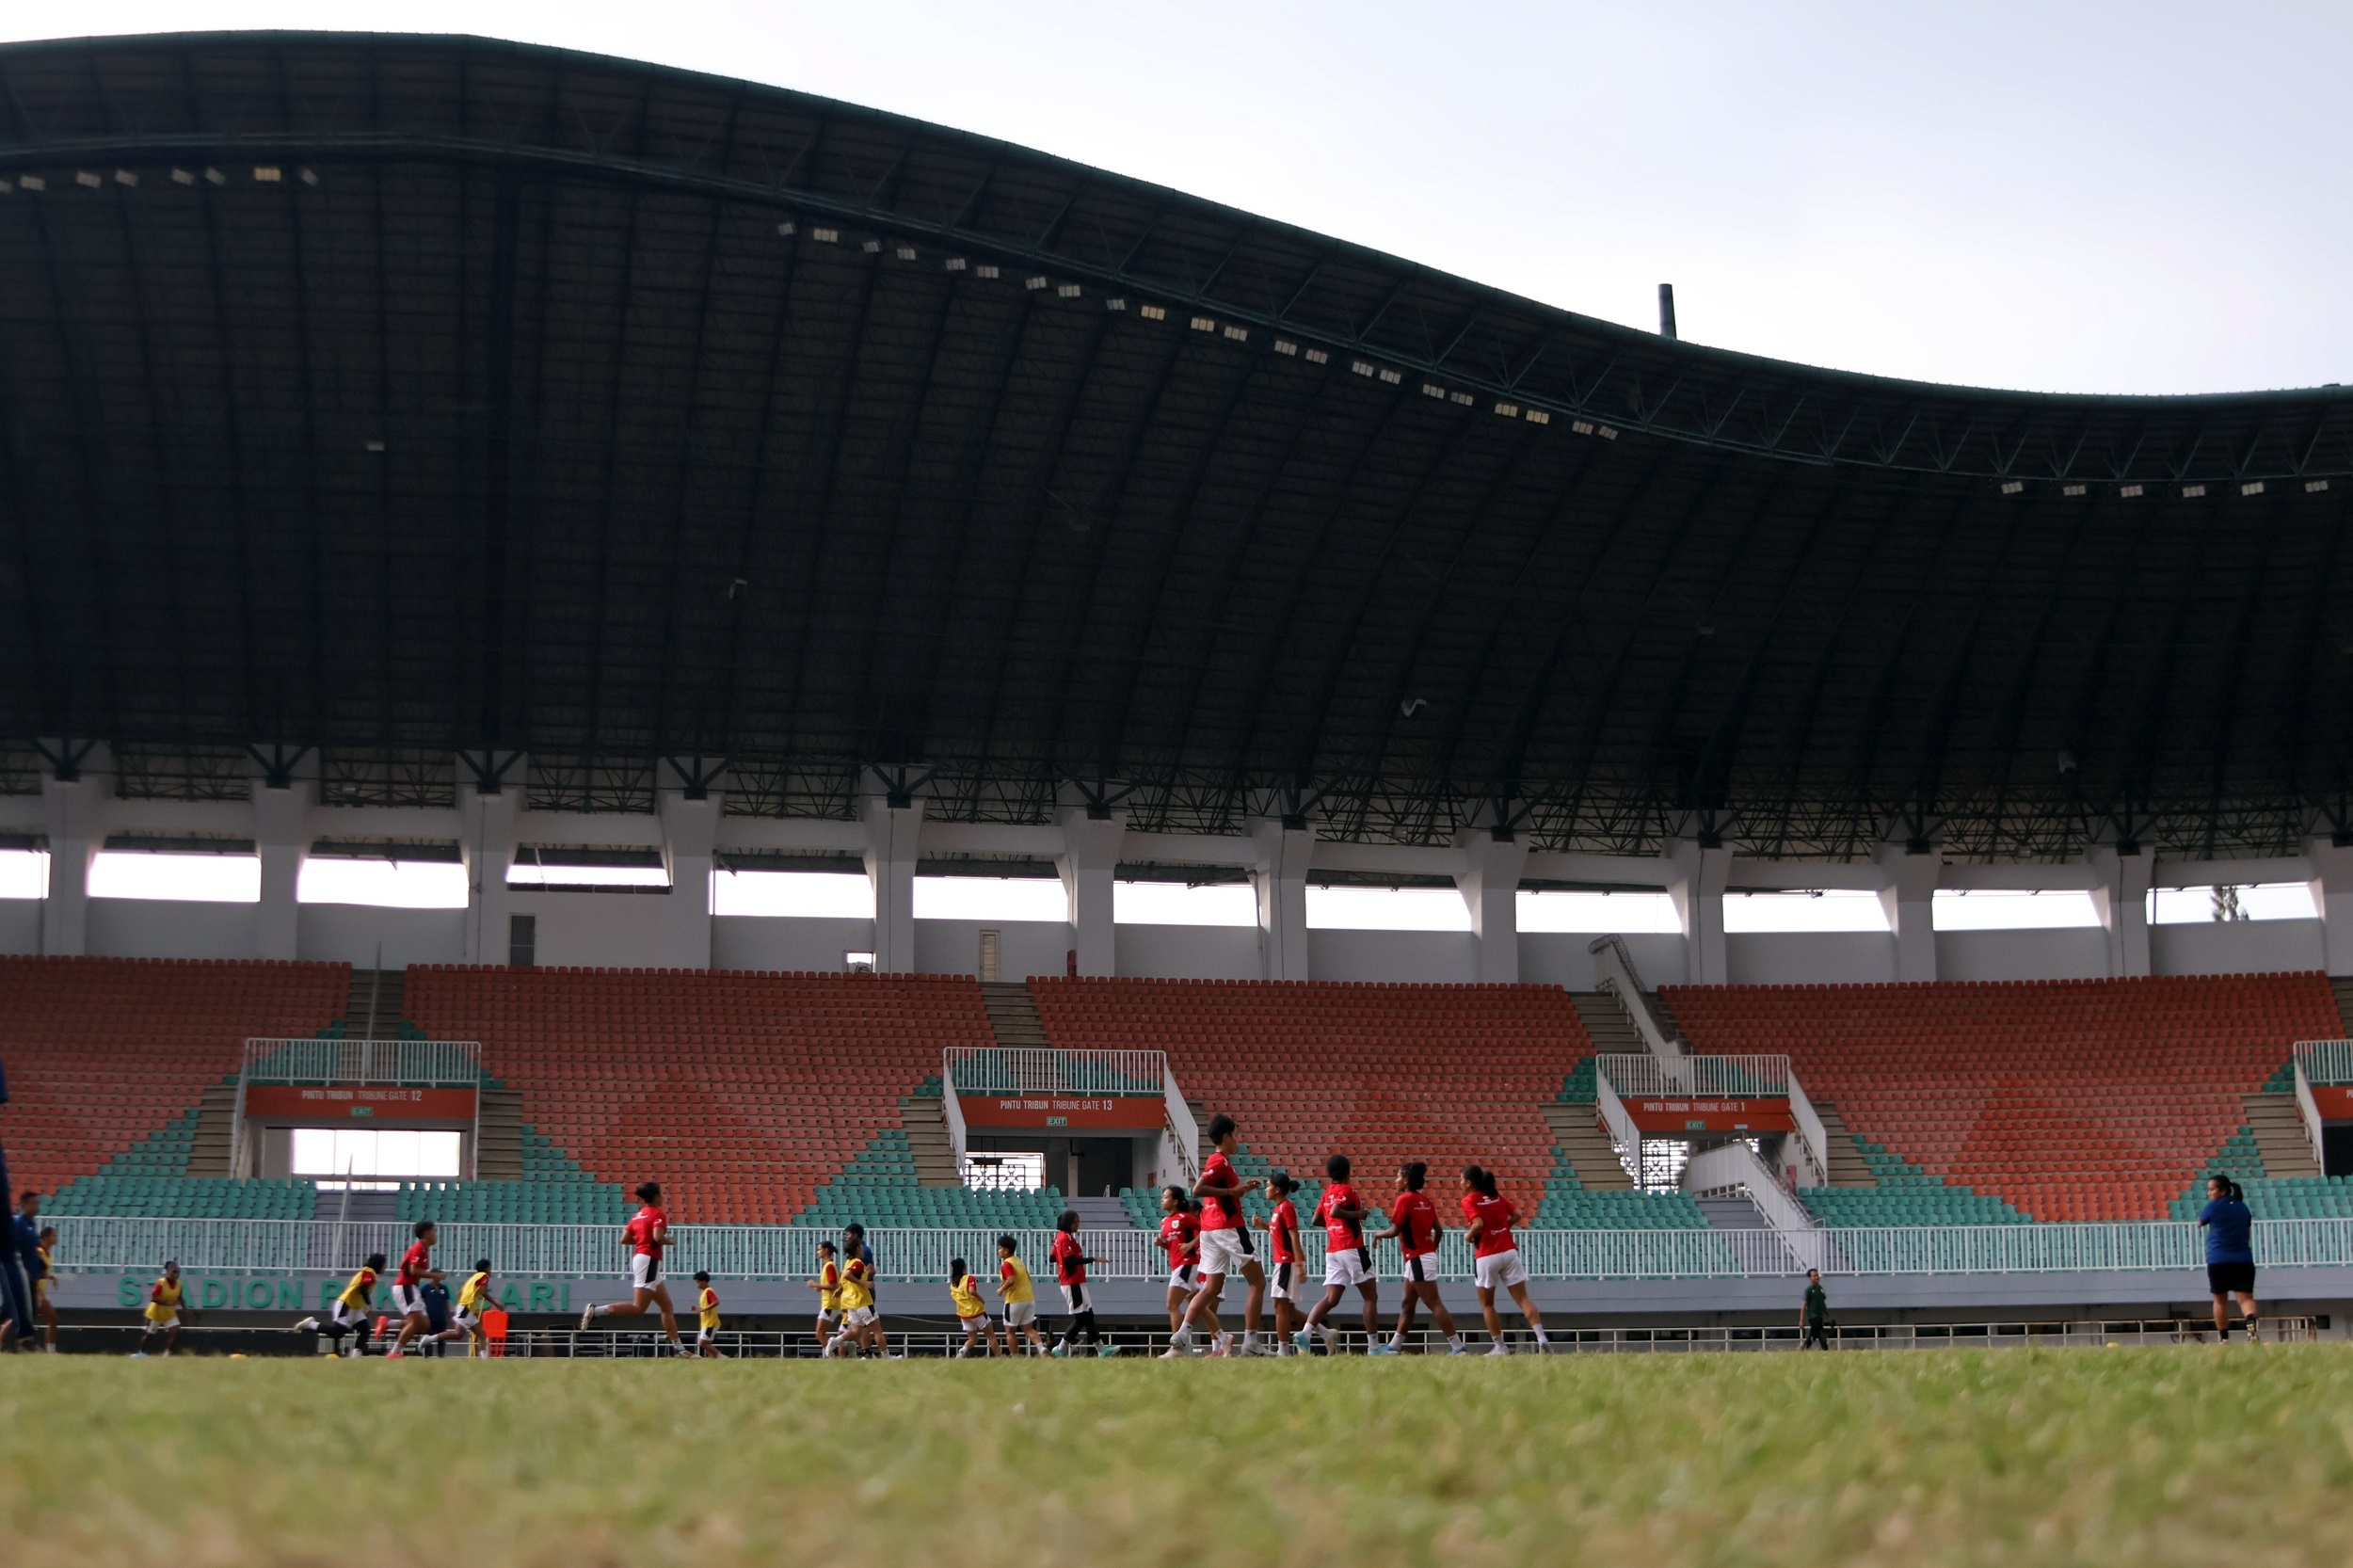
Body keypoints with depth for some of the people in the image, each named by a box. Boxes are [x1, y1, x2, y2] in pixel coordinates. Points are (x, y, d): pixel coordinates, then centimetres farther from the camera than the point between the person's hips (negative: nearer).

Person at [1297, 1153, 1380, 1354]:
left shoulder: (1327, 1193, 14)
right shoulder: (1347, 1190, -8)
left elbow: (1317, 1219, 19)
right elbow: (1335, 1211, -23)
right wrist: (1358, 1213, -14)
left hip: (1332, 1251, 7)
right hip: (1351, 1249, -7)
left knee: (1331, 1298, 3)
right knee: (1371, 1297, 2)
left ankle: (1306, 1333, -16)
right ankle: (1373, 1347, 0)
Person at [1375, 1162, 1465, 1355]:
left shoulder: (1404, 1199, -12)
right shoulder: (1425, 1200, 11)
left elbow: (1395, 1230, -17)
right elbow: (1438, 1229, 13)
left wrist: (1379, 1235, 1)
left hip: (1418, 1258, -9)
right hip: (1427, 1255, 9)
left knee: (1434, 1304, -8)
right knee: (1407, 1304, 14)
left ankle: (1457, 1347, -10)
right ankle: (1394, 1347, 19)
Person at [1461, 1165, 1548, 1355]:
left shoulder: (1468, 1200, -6)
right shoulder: (1497, 1196, 12)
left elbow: (1478, 1224, -19)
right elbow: (1516, 1215, 12)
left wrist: (1470, 1235, -1)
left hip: (1487, 1256, -5)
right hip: (1509, 1252, 5)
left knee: (1486, 1304, 12)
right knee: (1523, 1299, 2)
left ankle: (1500, 1347, 9)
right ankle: (1541, 1338, -13)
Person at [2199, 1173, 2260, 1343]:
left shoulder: (2214, 1206, -4)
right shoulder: (2242, 1207, 11)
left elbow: (2200, 1222, 14)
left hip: (2218, 1261, -3)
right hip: (2243, 1260, 3)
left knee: (2220, 1300, 11)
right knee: (2245, 1298, -6)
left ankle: (2224, 1338, 13)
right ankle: (2251, 1323, -36)